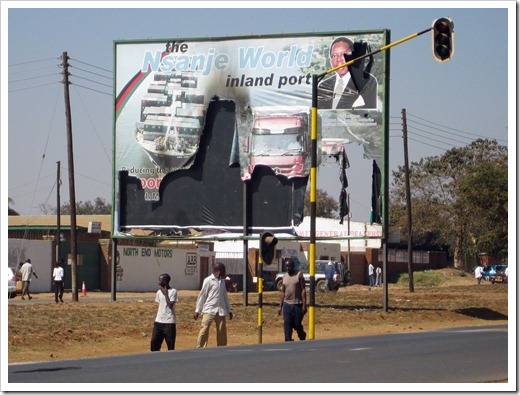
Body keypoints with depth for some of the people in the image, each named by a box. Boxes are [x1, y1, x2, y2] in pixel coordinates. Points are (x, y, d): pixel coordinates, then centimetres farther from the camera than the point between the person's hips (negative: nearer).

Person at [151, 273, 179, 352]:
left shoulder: (173, 291, -8)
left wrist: (165, 293, -13)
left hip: (169, 322, -6)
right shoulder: (159, 292, 10)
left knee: (170, 345, -1)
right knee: (154, 342, 2)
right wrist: (156, 319, 14)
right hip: (159, 321, 6)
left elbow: (170, 305, -17)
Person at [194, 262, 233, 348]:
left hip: (221, 311, 6)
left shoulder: (222, 281, 15)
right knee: (204, 330, -11)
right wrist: (197, 310, -7)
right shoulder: (208, 280, -6)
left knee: (222, 332, 5)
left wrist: (229, 310, 18)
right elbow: (202, 295, -5)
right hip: (209, 310, -6)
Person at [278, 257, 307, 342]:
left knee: (297, 325, 4)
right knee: (287, 325, -4)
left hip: (297, 305, -4)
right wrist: (280, 306, 10)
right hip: (287, 304, 4)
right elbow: (282, 292, 14)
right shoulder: (284, 277, 10)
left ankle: (302, 337, 31)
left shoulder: (299, 275, -4)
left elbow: (303, 290, -6)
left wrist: (304, 305, -13)